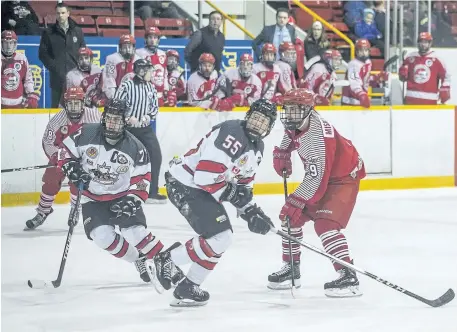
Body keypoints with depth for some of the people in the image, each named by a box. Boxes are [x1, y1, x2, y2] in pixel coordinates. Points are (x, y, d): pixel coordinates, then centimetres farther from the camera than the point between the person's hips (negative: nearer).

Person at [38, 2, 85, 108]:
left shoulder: (77, 31, 9)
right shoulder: (48, 33, 4)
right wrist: (53, 67, -7)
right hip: (57, 77, -1)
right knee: (56, 105, 0)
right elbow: (43, 54, 3)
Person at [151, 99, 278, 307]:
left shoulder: (256, 148, 11)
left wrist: (251, 212, 6)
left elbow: (243, 184, 19)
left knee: (222, 237, 14)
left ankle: (188, 287, 20)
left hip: (202, 188, 11)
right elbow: (205, 177, -27)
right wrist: (232, 194, -17)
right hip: (185, 185, -11)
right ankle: (167, 260, -6)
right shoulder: (230, 134, -22)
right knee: (219, 237, -18)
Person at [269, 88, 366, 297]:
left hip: (343, 176, -10)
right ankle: (291, 269, 24)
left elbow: (316, 178, -35)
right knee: (290, 216, 11)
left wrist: (296, 202, -34)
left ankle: (348, 277, -31)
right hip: (319, 174, 10)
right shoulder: (297, 122, -8)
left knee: (325, 224, -26)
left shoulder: (318, 137, -35)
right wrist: (282, 153, 8)